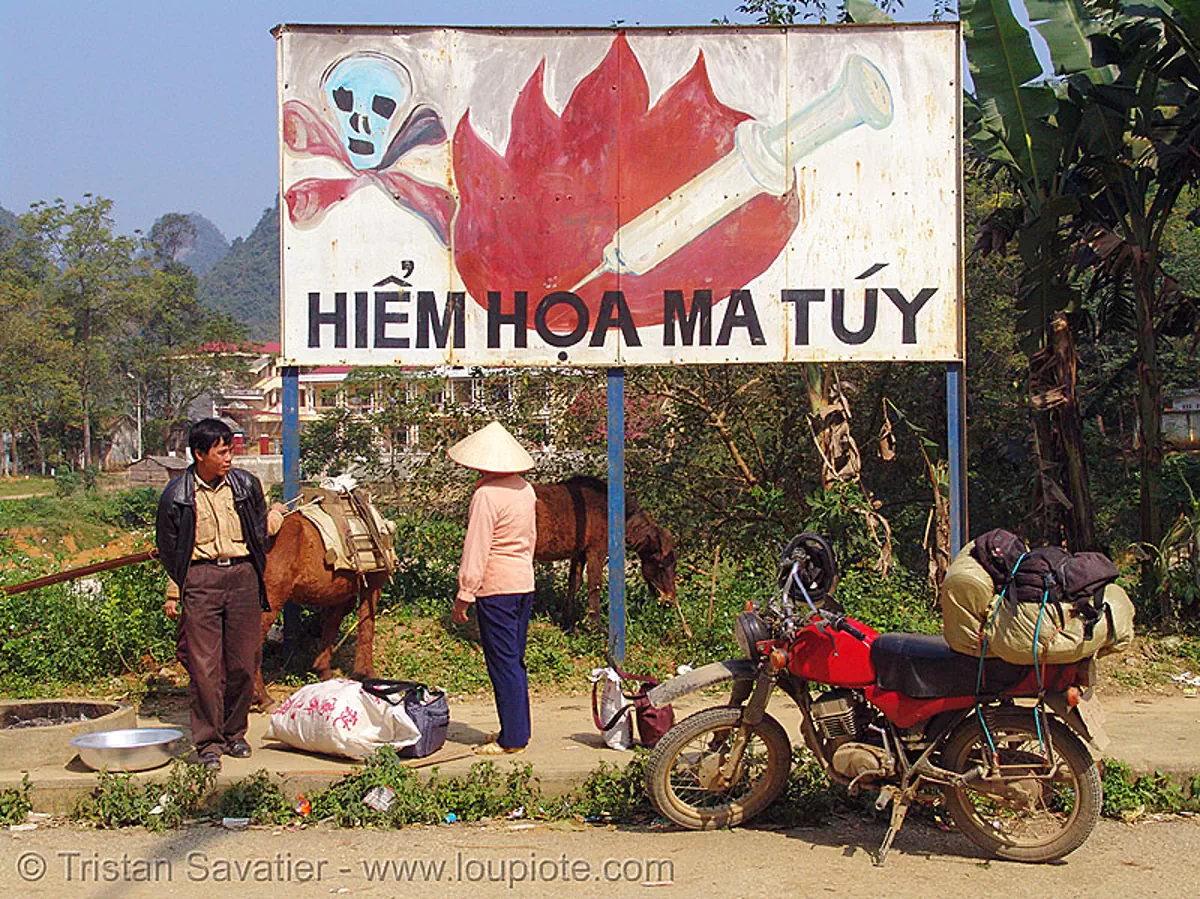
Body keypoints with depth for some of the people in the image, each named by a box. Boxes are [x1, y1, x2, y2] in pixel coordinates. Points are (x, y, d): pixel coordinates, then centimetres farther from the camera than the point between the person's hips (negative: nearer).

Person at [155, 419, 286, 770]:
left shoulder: (246, 485, 7)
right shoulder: (177, 496, -1)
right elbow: (167, 547, 7)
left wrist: (273, 519, 3)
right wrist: (173, 592, 7)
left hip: (243, 574, 3)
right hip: (200, 576, -3)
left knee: (243, 661, 6)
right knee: (204, 665, -4)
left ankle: (234, 732, 22)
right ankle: (208, 743, 5)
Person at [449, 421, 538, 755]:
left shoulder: (486, 495, -17)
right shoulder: (526, 490, 8)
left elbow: (475, 552, -17)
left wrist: (464, 596, -13)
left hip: (495, 589, -8)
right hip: (525, 584, 8)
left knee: (502, 663, -2)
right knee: (515, 661, 15)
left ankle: (512, 738, 2)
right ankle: (518, 730, 22)